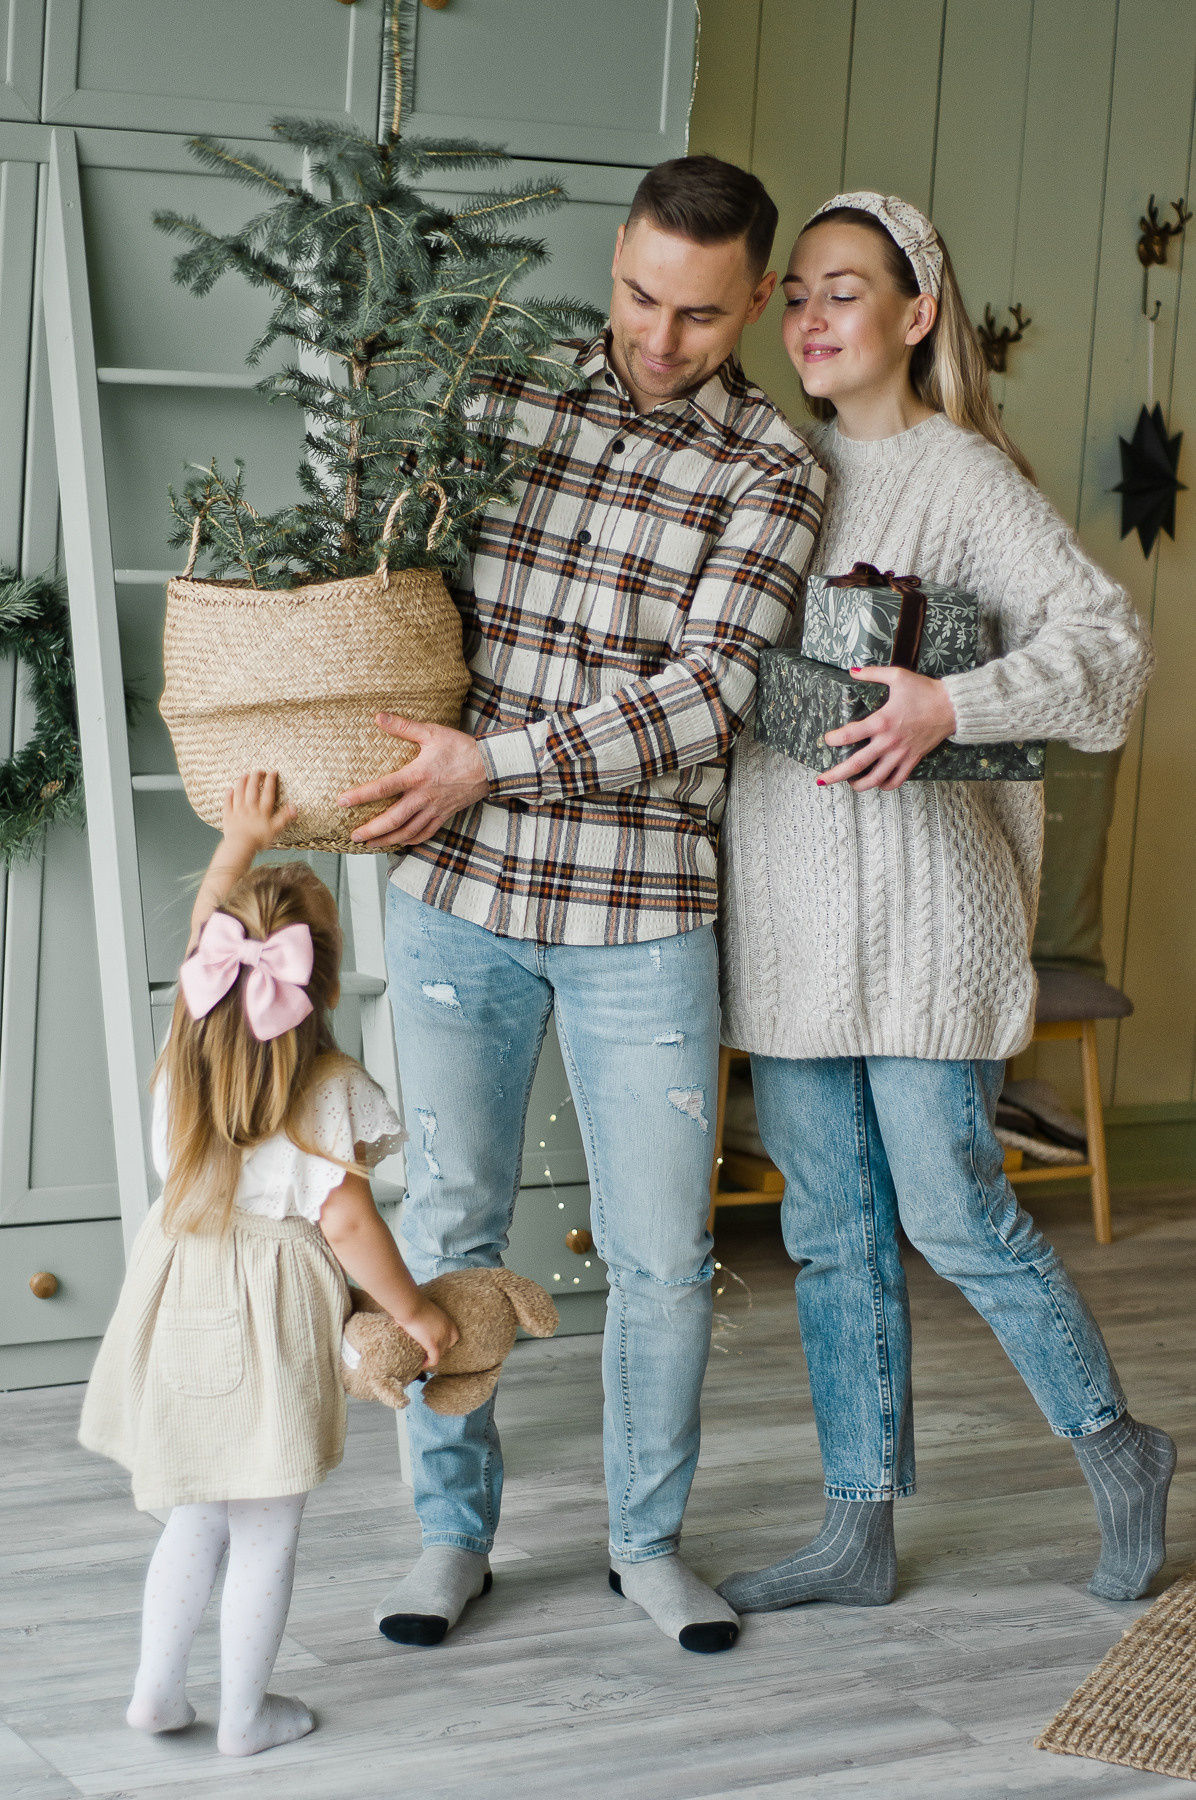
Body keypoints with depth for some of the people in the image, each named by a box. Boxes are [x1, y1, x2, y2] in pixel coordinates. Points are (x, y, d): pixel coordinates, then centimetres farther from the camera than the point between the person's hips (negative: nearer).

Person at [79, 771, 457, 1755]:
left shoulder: (187, 1054, -2)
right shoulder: (328, 1091, -17)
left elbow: (207, 935, 13)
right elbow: (347, 1220, -17)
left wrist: (241, 843, 12)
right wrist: (416, 1312, -7)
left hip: (178, 1304, 6)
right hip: (268, 1332, -6)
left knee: (195, 1517, 22)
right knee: (265, 1534, 8)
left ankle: (157, 1689, 28)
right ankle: (244, 1712, 18)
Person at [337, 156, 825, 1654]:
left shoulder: (771, 470, -5)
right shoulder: (505, 389, 3)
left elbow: (704, 696, -16)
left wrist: (490, 764, -20)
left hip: (642, 920, -2)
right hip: (456, 892, 2)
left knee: (661, 1257, 5)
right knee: (449, 1225, 10)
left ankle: (648, 1539, 26)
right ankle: (454, 1529, 27)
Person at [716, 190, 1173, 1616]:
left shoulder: (962, 474, -6)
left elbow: (1108, 640, -13)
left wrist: (952, 705, -26)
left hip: (922, 903, -6)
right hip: (784, 904, 6)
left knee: (954, 1216, -2)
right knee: (830, 1229, 10)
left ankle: (1117, 1451, 21)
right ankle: (858, 1535, 20)